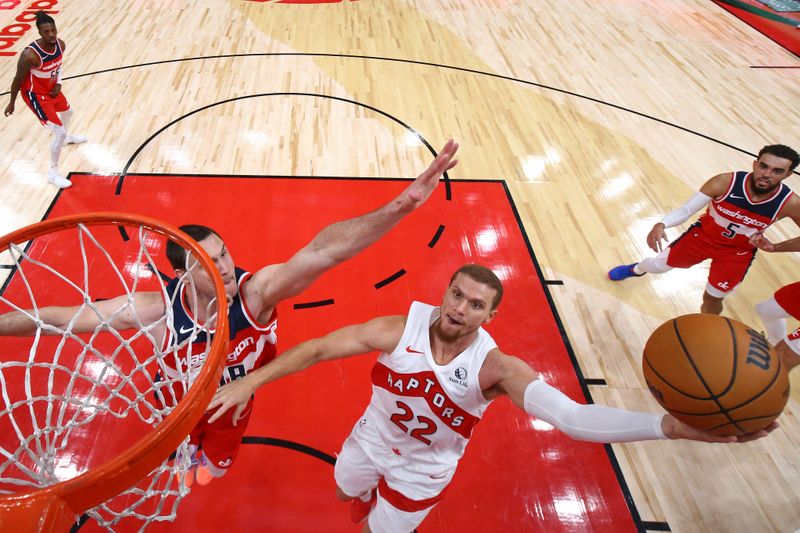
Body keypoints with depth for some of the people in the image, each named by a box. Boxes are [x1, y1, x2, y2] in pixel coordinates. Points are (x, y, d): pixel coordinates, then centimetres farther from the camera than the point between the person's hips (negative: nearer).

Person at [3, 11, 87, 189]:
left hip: (51, 89, 8)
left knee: (68, 112, 33)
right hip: (36, 94, -8)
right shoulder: (30, 55, -33)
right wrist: (11, 102, -9)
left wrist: (58, 84, -3)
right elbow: (18, 79, -20)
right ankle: (53, 173, 2)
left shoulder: (60, 45, -13)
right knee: (59, 132, -12)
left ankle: (66, 138, 67)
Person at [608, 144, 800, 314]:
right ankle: (636, 269, 51)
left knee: (712, 298, 10)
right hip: (703, 235, 0)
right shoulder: (725, 182, -31)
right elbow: (686, 209, -27)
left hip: (738, 252, 0)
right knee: (657, 265, 12)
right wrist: (661, 224, -44)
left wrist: (776, 247, -23)